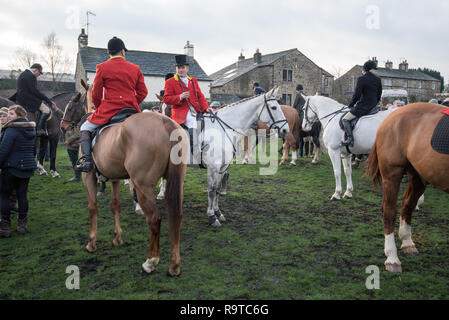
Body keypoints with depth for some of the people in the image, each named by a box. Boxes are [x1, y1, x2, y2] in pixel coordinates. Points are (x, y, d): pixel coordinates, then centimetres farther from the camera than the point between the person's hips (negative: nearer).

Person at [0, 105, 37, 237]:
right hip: (27, 167, 7)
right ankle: (22, 224, 18)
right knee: (22, 195, 12)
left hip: (11, 168, -7)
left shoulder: (11, 130, -15)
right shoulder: (31, 129, 9)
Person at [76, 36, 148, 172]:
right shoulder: (136, 68, 8)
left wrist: (99, 108, 17)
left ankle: (86, 159, -2)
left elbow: (96, 93, 0)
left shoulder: (102, 67, -2)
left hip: (109, 109, -3)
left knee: (85, 128, 14)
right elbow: (143, 92, 8)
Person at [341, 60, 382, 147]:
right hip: (373, 106, 7)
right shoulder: (378, 79, 7)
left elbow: (357, 95, -11)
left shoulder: (361, 79, -11)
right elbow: (379, 95, 12)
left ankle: (350, 139, -19)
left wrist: (351, 105, 3)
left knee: (345, 119, -3)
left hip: (363, 106, -7)